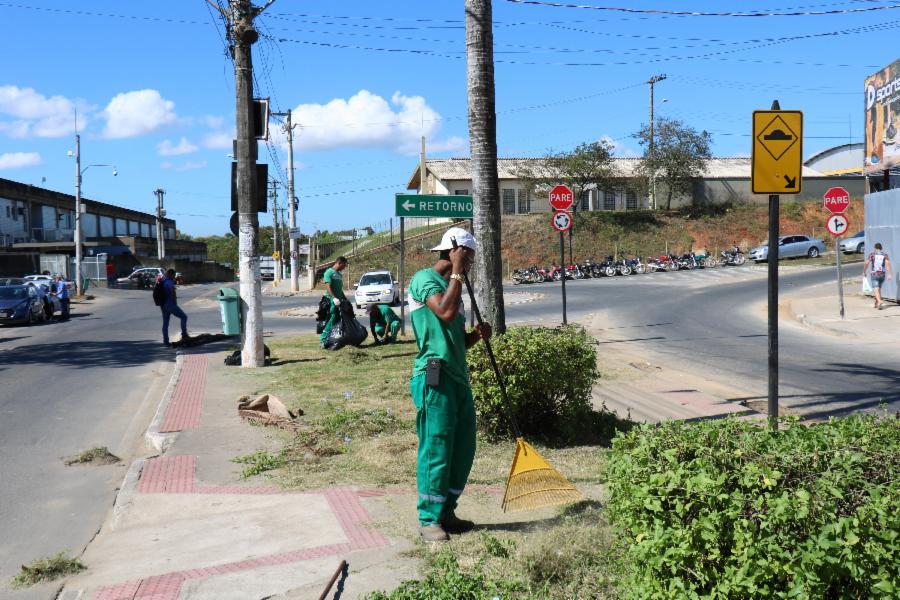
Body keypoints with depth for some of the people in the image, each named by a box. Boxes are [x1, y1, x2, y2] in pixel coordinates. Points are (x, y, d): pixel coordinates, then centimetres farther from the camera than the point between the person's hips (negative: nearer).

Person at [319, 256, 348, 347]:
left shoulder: (339, 275, 20)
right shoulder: (329, 272, -6)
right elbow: (328, 287, -16)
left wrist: (345, 299, 25)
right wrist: (334, 298, -26)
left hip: (339, 301, 9)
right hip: (331, 301, -9)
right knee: (331, 321, -12)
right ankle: (323, 340, -9)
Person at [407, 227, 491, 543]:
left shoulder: (451, 285, 23)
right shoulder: (425, 279, -5)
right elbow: (446, 313, -23)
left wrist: (477, 335, 6)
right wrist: (457, 274, -12)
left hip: (458, 377, 9)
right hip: (435, 378, -9)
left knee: (463, 450, 11)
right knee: (436, 449, -5)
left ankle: (446, 513, 23)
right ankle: (429, 519, 6)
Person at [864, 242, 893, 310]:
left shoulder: (872, 254, -1)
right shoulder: (885, 255, 4)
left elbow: (866, 263, -7)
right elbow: (888, 263, -10)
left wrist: (864, 272, 7)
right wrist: (889, 274, -15)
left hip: (874, 274, -3)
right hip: (882, 274, 3)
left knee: (876, 290, -8)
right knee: (879, 288, 20)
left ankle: (880, 301, -31)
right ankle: (877, 303, 28)